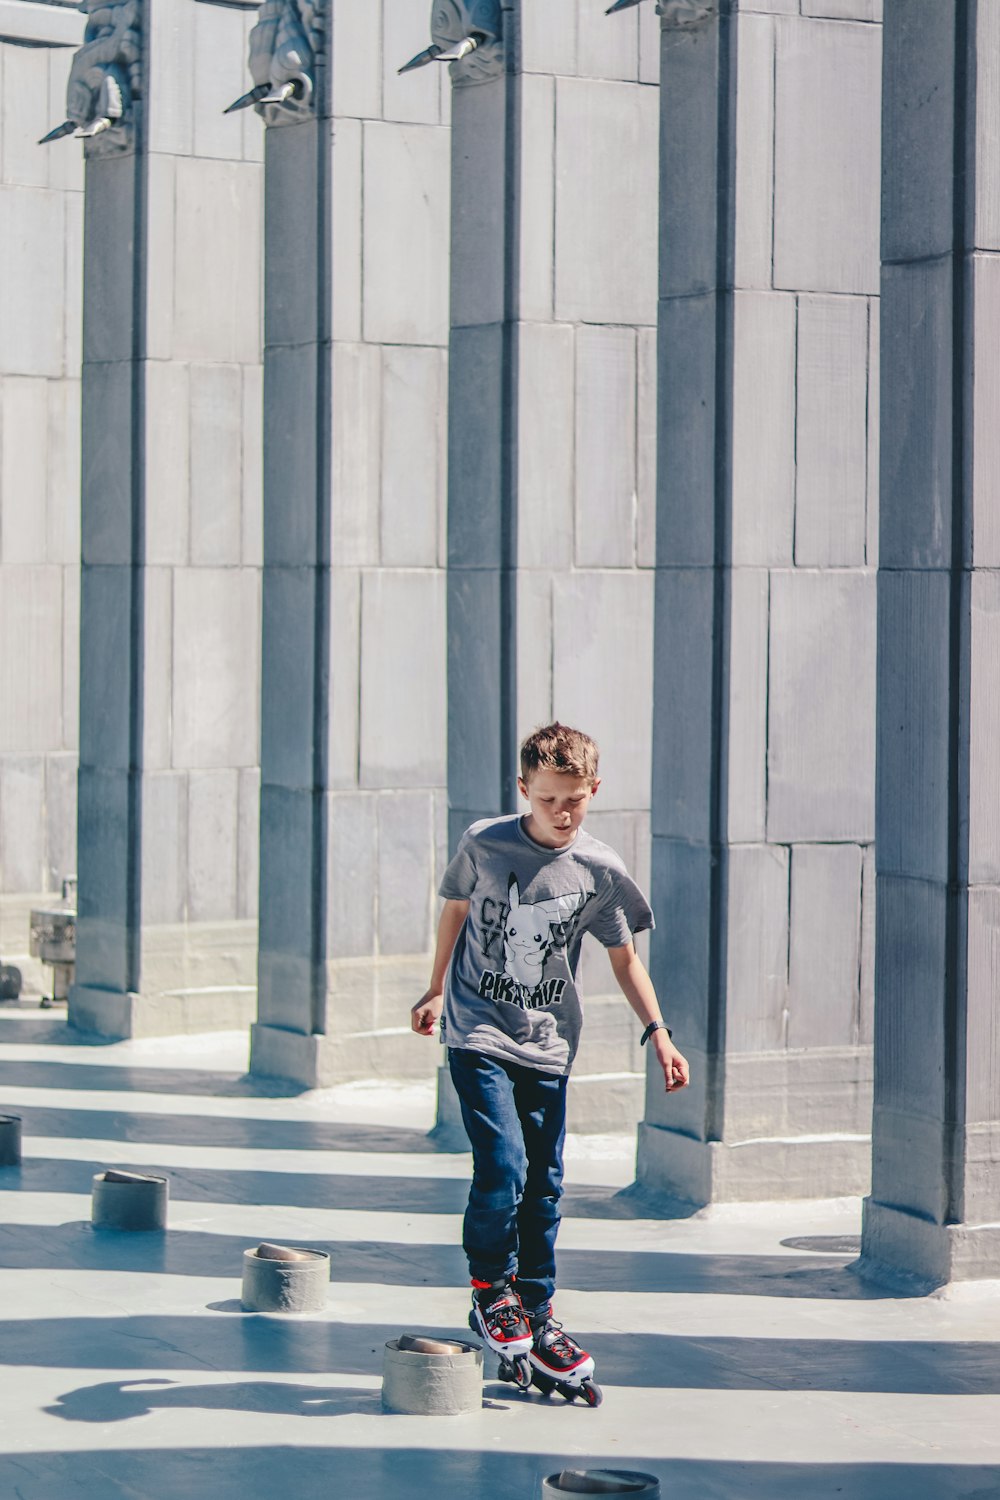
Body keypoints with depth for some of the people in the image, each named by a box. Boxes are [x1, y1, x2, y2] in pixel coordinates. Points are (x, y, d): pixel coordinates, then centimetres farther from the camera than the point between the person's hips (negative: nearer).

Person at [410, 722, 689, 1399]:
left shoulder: (601, 871, -3)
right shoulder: (484, 845, -6)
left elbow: (624, 957, 9)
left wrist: (657, 1031, 1)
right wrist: (436, 990, 20)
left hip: (548, 1045, 2)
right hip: (478, 1033, -2)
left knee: (544, 1184, 5)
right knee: (502, 1165, -17)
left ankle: (536, 1319, 18)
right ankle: (490, 1291, 5)